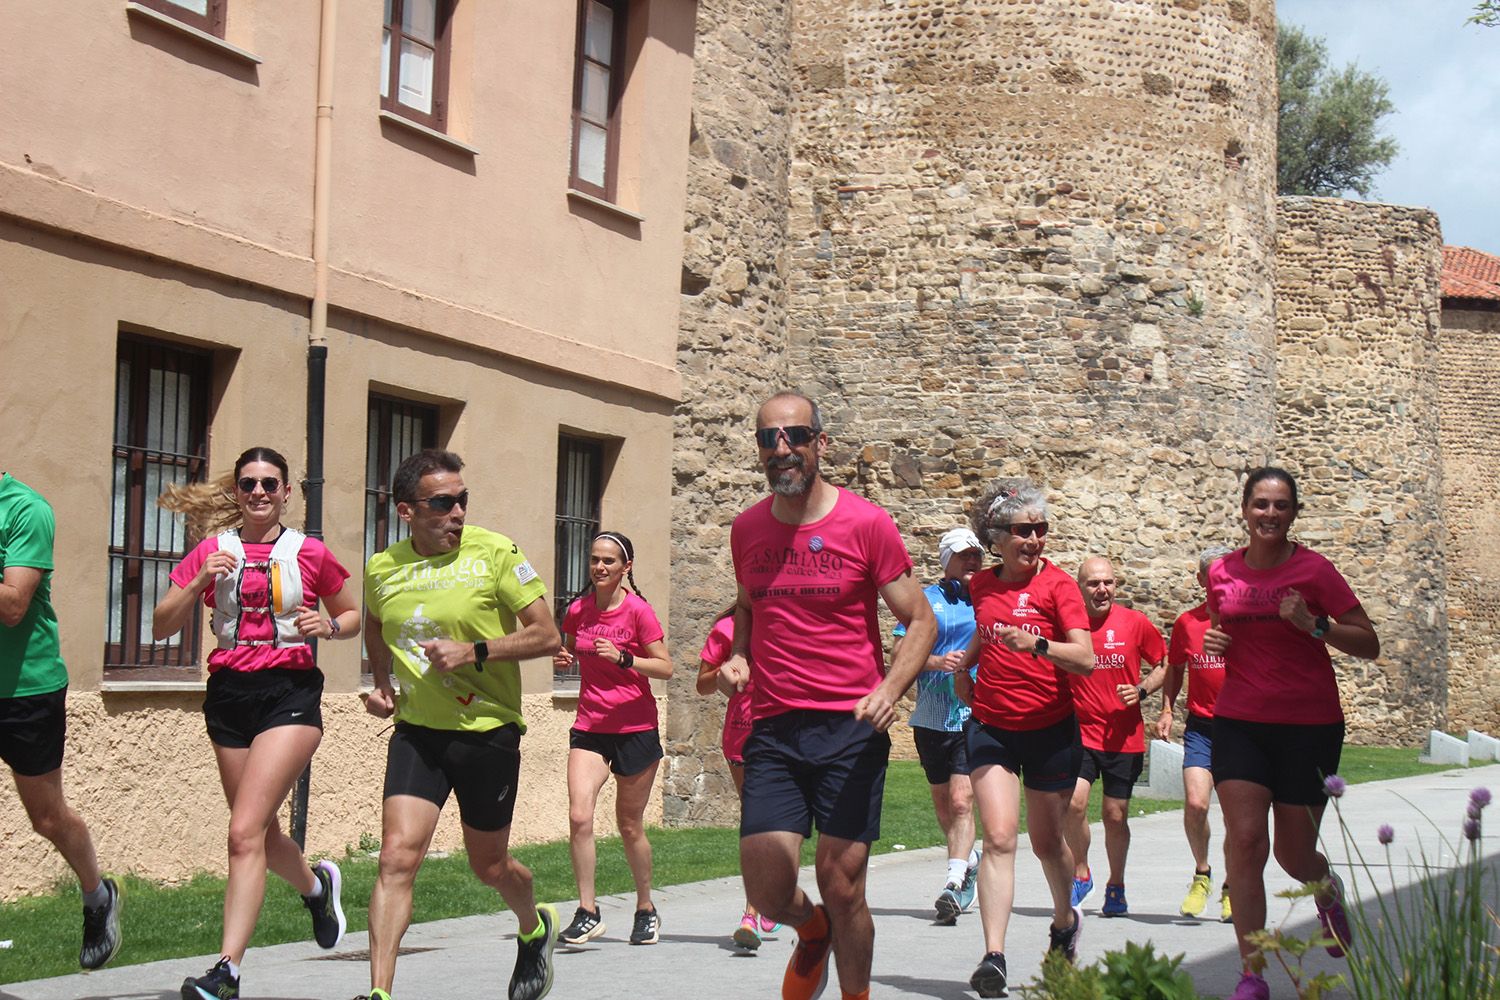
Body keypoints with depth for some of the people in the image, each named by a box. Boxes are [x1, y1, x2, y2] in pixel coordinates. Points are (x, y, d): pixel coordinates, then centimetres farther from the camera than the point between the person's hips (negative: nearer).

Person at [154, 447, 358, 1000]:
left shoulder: (309, 554, 2)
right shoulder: (213, 551, 7)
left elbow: (353, 616, 15)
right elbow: (162, 627, 5)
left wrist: (328, 627, -7)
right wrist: (199, 582, -11)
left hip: (290, 693, -4)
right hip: (230, 693, 4)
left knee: (245, 833, -18)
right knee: (263, 835, 16)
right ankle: (316, 885, 49)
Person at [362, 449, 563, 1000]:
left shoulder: (494, 552, -10)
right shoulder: (381, 568, 1)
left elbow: (546, 635, -8)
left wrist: (474, 652, -19)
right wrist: (382, 683, 7)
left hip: (487, 730, -2)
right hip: (417, 731, 2)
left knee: (489, 865, 12)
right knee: (397, 857, -13)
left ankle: (534, 928, 45)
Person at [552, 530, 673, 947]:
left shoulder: (638, 610, -9)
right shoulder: (577, 610, 4)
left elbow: (665, 667, -8)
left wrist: (622, 658, -22)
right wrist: (563, 660, -1)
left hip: (635, 728, -3)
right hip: (589, 727, 3)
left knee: (629, 826, 7)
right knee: (579, 816, -16)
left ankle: (646, 909, 28)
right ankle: (588, 913, -8)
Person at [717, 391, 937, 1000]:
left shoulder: (865, 524, -4)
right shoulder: (747, 530, 9)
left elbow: (920, 621, 0)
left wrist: (890, 689, -17)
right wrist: (738, 657, 6)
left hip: (850, 728, -3)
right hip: (772, 729, 3)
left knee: (842, 887, -3)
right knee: (768, 893, -5)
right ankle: (813, 933, 31)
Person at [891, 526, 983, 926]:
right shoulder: (925, 600, 5)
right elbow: (899, 652, -1)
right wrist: (937, 661, -16)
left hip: (975, 716, -1)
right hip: (931, 717, 1)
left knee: (962, 801, -16)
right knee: (942, 803, 14)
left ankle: (953, 884, -19)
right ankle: (969, 858, 39)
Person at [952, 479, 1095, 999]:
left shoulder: (1057, 584, -7)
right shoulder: (982, 584, 5)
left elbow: (1086, 659, -17)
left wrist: (1036, 644, -32)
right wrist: (964, 665, 14)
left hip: (1050, 728, -2)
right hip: (990, 726, 2)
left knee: (1046, 842, 13)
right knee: (998, 837, -14)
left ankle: (1065, 919, 43)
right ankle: (993, 956, -20)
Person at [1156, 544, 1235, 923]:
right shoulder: (1186, 622, 7)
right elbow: (1174, 669, 18)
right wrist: (1166, 710, 7)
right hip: (1200, 724, 1)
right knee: (1195, 802, -15)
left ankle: (1232, 887, 20)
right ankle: (1201, 874, 9)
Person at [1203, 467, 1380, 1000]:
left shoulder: (1314, 570, -5)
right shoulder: (1223, 573, 4)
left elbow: (1369, 645, -5)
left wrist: (1314, 625, -19)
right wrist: (1213, 642, 0)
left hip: (1309, 725, -2)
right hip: (1239, 721, 2)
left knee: (1294, 856, 5)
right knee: (1244, 839, -13)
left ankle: (1328, 888, 44)